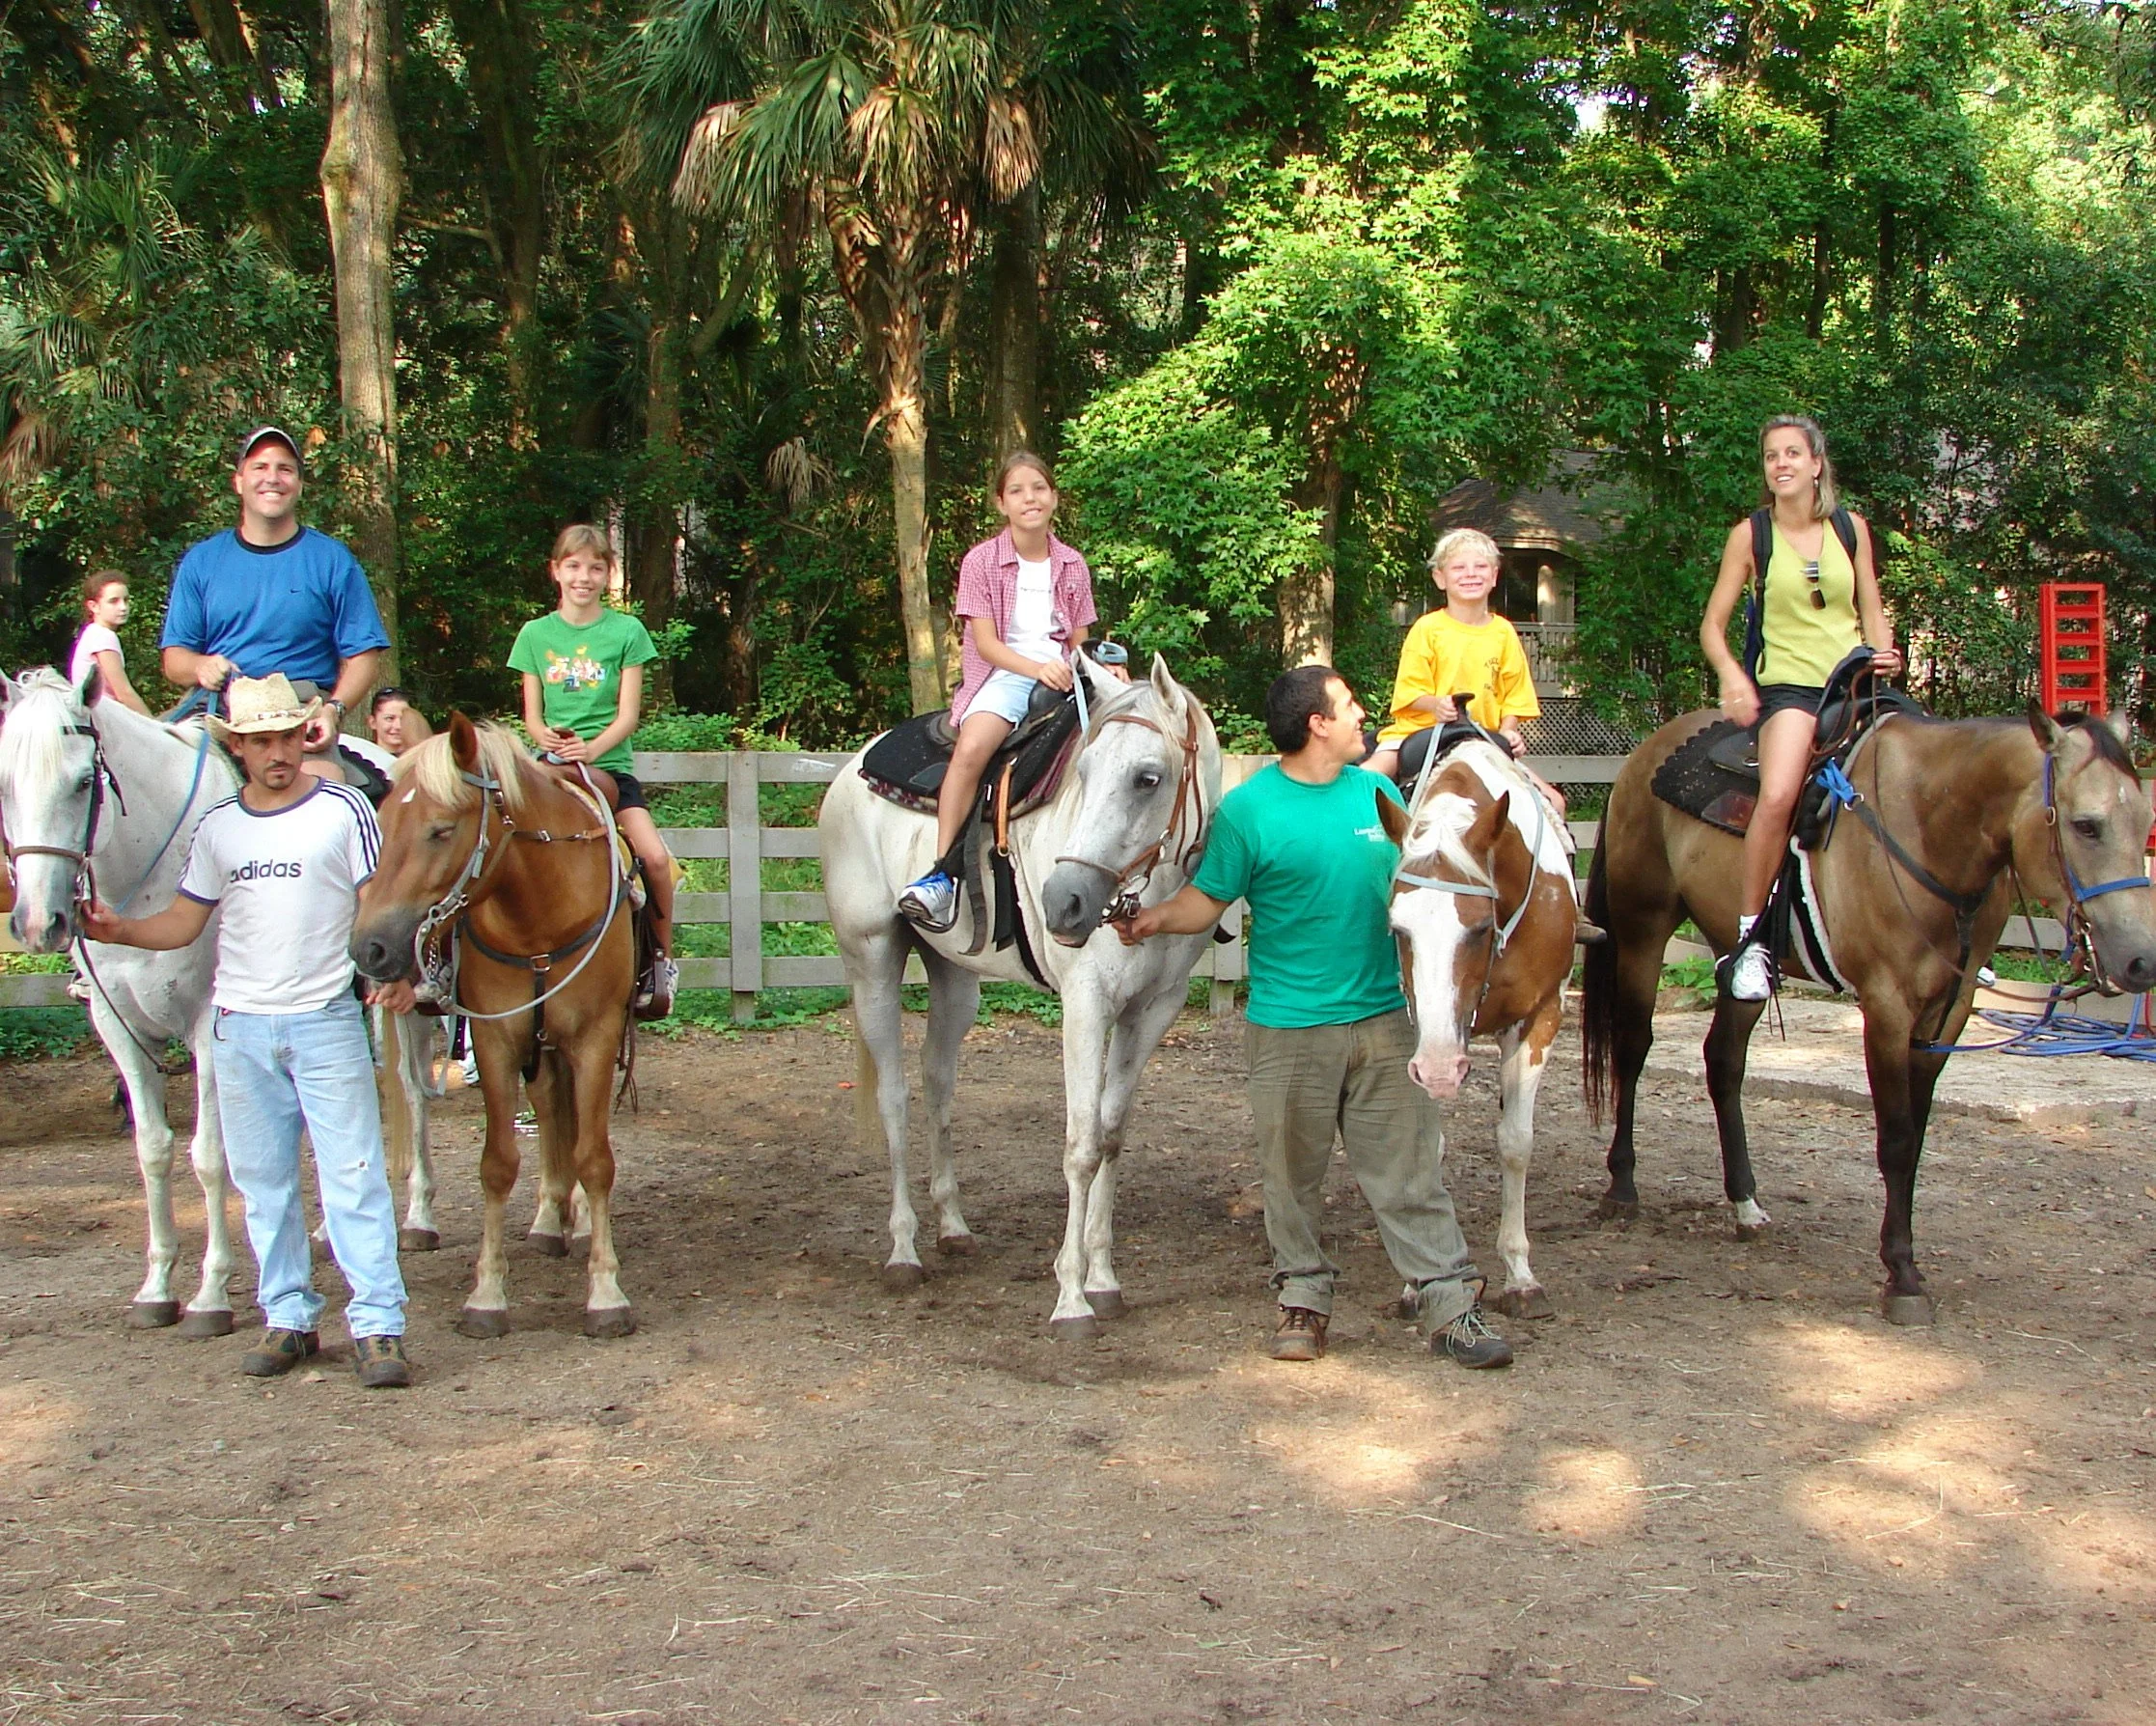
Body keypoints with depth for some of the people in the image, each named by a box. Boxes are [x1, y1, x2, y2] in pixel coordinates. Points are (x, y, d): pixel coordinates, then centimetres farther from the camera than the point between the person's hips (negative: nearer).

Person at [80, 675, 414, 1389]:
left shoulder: (343, 810, -2)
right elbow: (183, 922, 11)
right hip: (241, 1028, 4)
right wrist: (121, 930, -8)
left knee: (353, 1175, -5)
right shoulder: (219, 827, 8)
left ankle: (378, 1324, -4)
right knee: (263, 1182, 9)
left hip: (326, 1019, -4)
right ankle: (288, 1316, 19)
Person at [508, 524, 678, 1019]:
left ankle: (662, 959, 0)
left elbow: (628, 713, -1)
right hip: (552, 766, 2)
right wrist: (545, 736, -15)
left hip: (610, 765, -1)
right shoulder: (536, 634, 9)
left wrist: (592, 747, -20)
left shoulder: (627, 630, 4)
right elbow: (531, 715, 8)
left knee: (656, 857, -21)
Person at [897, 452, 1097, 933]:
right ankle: (942, 875, -33)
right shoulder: (982, 561, 3)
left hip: (1060, 676, 4)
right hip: (1002, 676, -4)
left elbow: (1079, 643, 16)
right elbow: (986, 642, -4)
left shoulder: (1072, 566, 14)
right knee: (972, 747, -33)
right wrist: (1037, 669, -21)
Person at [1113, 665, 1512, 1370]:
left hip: (1385, 1017, 3)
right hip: (1290, 1027, -3)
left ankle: (1450, 1301, 9)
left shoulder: (1377, 793, 7)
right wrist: (1157, 918, -24)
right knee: (1293, 1172, 8)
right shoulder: (1249, 809, -7)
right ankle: (1303, 1298, 23)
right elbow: (1209, 898, -6)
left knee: (1410, 1167, 4)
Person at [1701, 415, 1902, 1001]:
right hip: (1787, 687, -4)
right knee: (1777, 796, -31)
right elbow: (1713, 625, 4)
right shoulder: (1750, 535, 3)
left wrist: (1883, 652, -4)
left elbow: (1872, 611, 17)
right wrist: (1732, 677, -14)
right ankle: (1748, 938, -21)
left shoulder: (1851, 528, 10)